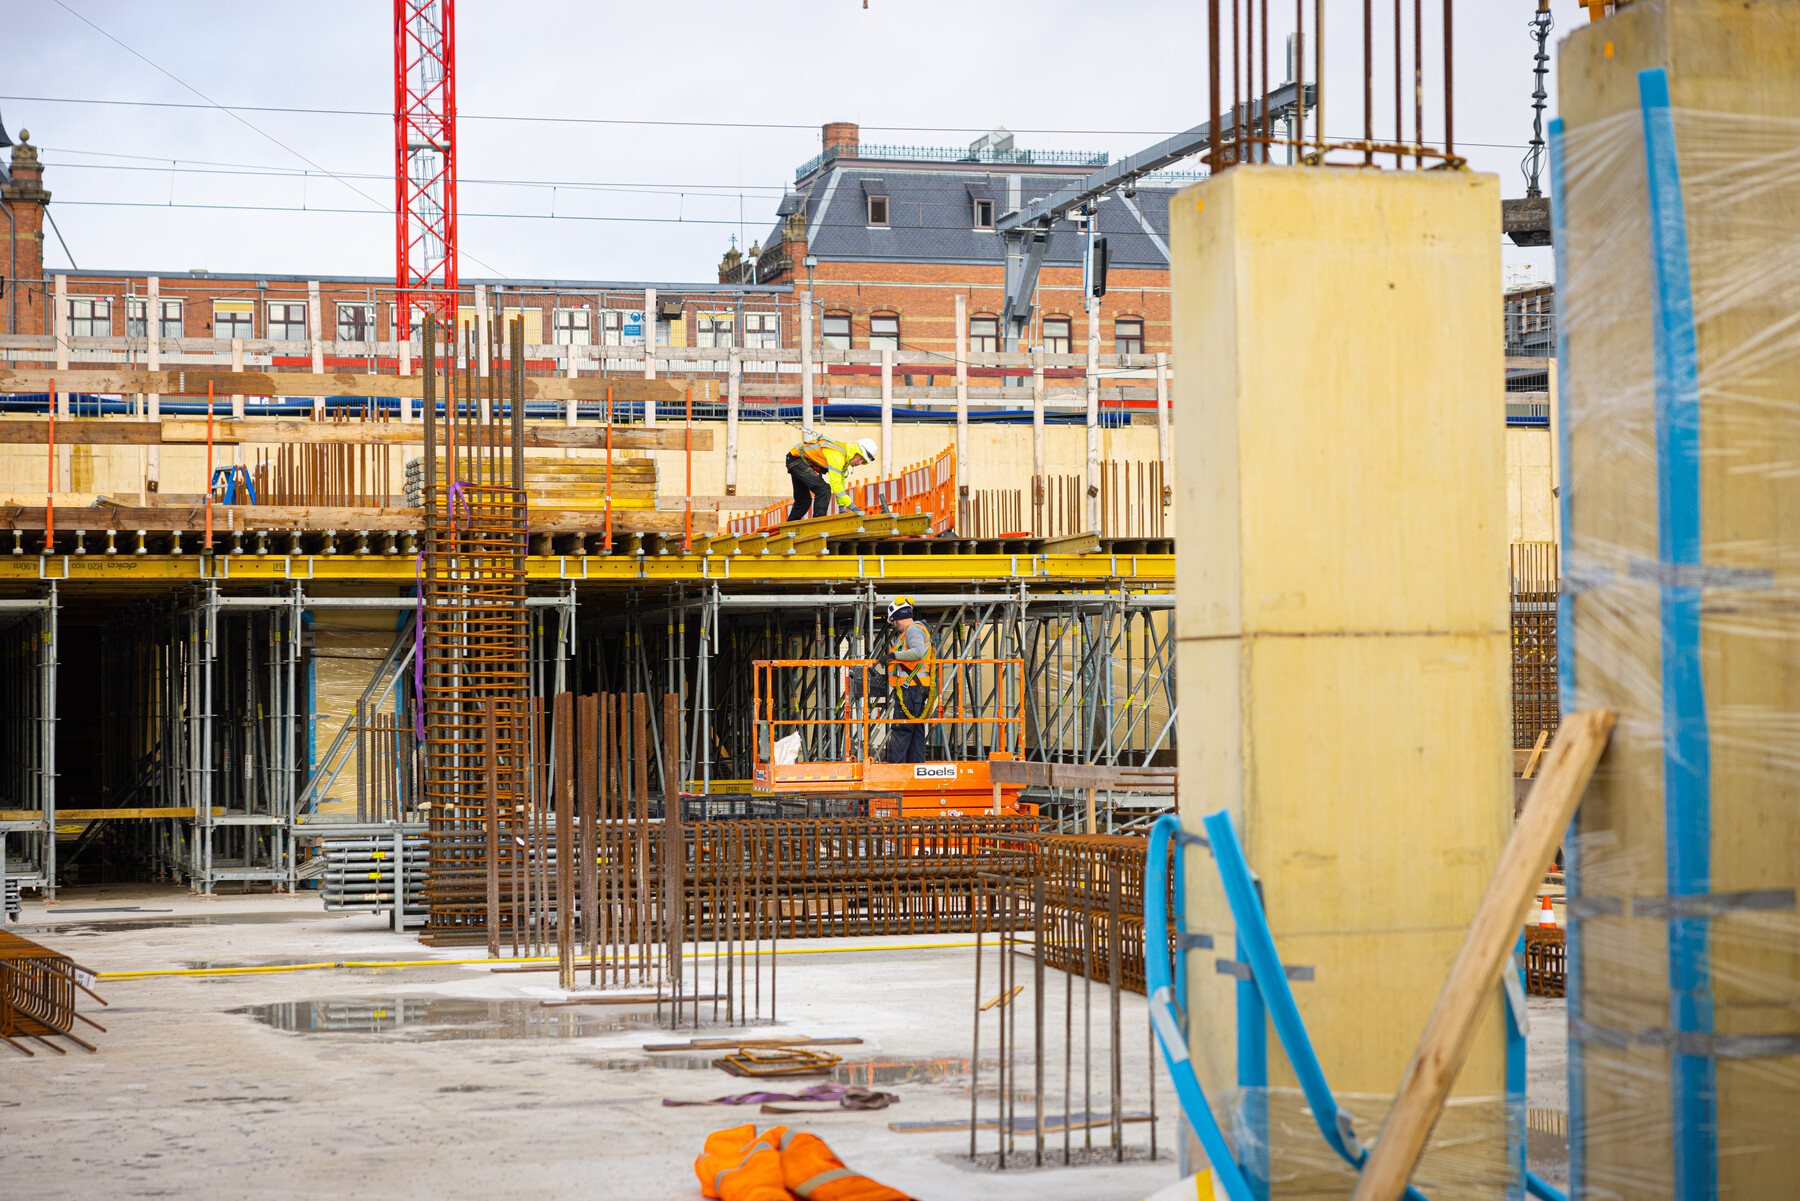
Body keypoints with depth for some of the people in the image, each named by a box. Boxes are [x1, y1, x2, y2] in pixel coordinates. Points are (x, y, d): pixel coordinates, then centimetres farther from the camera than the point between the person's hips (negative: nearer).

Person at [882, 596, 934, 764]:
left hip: (911, 688, -11)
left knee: (900, 730, -12)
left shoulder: (914, 630, -9)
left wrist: (894, 655, -22)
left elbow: (919, 652, -27)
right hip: (917, 689, 11)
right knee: (916, 730, 9)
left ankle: (895, 766, -15)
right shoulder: (912, 630, 23)